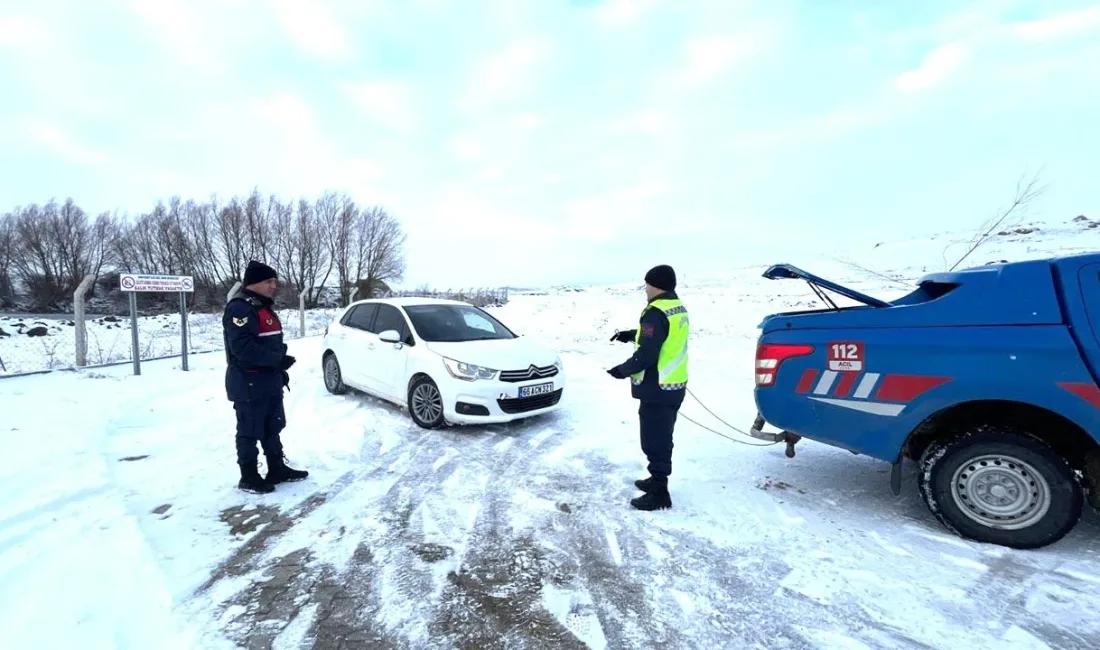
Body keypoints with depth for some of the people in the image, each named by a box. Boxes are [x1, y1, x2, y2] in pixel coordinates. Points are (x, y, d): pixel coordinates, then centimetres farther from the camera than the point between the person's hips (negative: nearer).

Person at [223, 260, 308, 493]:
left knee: (273, 429, 18)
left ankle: (277, 469, 29)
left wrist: (280, 369, 11)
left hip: (270, 382, 10)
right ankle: (249, 477, 16)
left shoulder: (264, 307, 16)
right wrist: (278, 360, -23)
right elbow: (243, 348, -27)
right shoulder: (240, 308, -17)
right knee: (250, 432, 3)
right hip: (249, 384, -10)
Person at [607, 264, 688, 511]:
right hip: (674, 386, 10)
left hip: (657, 389, -10)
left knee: (654, 442, -1)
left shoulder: (656, 312, -21)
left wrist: (623, 370, -10)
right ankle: (657, 480, 33)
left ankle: (659, 493, 7)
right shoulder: (678, 308, 10)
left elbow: (646, 355, -24)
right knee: (662, 439, 20)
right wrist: (631, 335, 19)